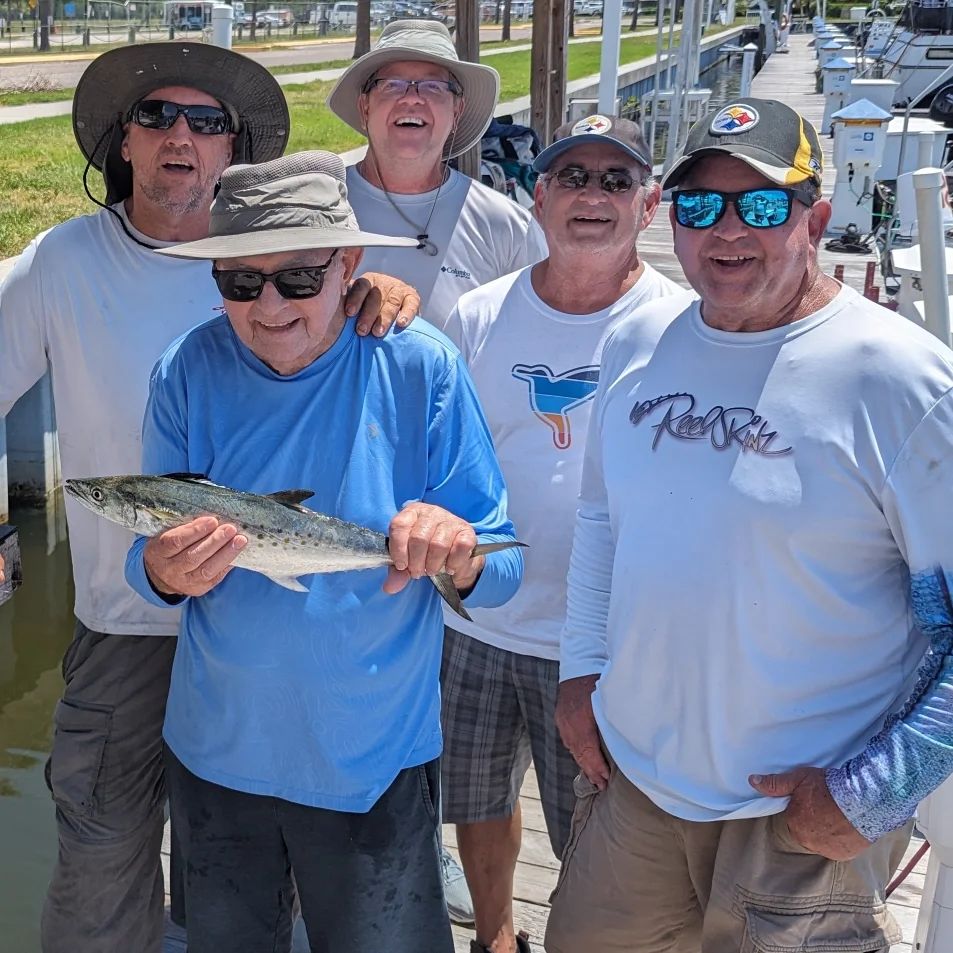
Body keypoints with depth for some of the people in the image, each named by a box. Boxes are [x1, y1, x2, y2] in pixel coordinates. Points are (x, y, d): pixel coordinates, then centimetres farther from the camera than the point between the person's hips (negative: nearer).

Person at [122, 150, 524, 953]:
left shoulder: (423, 369, -15)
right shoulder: (191, 373, -10)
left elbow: (502, 576, -12)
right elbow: (147, 561, -3)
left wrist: (459, 554, -35)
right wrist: (164, 570, -26)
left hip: (375, 761, -2)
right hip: (216, 753, 3)